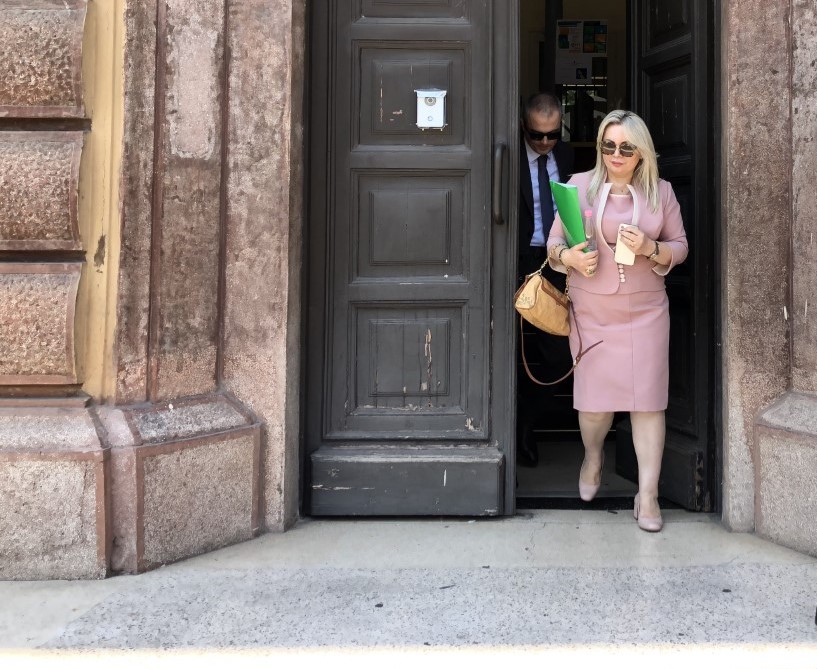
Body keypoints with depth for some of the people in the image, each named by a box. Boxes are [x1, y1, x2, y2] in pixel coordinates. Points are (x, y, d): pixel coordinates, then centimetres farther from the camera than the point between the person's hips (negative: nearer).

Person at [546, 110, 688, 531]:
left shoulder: (661, 192, 4)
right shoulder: (579, 186, 2)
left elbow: (680, 245, 7)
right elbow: (554, 241, 4)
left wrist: (650, 249, -13)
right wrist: (569, 256, -18)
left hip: (646, 312, 1)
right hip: (591, 313, 0)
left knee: (647, 400, -2)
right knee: (594, 399, 5)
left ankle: (648, 494, 8)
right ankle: (593, 457, 38)